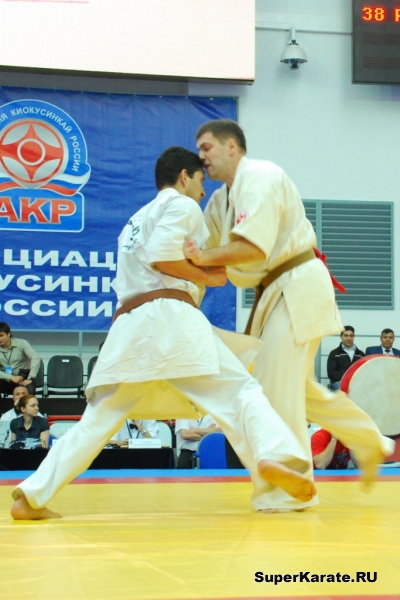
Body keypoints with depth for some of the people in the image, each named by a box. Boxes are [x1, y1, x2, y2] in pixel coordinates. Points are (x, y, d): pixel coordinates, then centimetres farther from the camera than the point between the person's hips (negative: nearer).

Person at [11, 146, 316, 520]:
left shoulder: (137, 220, 34)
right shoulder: (181, 205, 7)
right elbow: (162, 256, -10)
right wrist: (207, 277, 1)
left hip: (129, 326, 7)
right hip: (169, 318, -7)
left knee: (98, 421, 10)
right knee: (239, 391, -9)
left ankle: (32, 498, 6)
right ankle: (272, 457, -35)